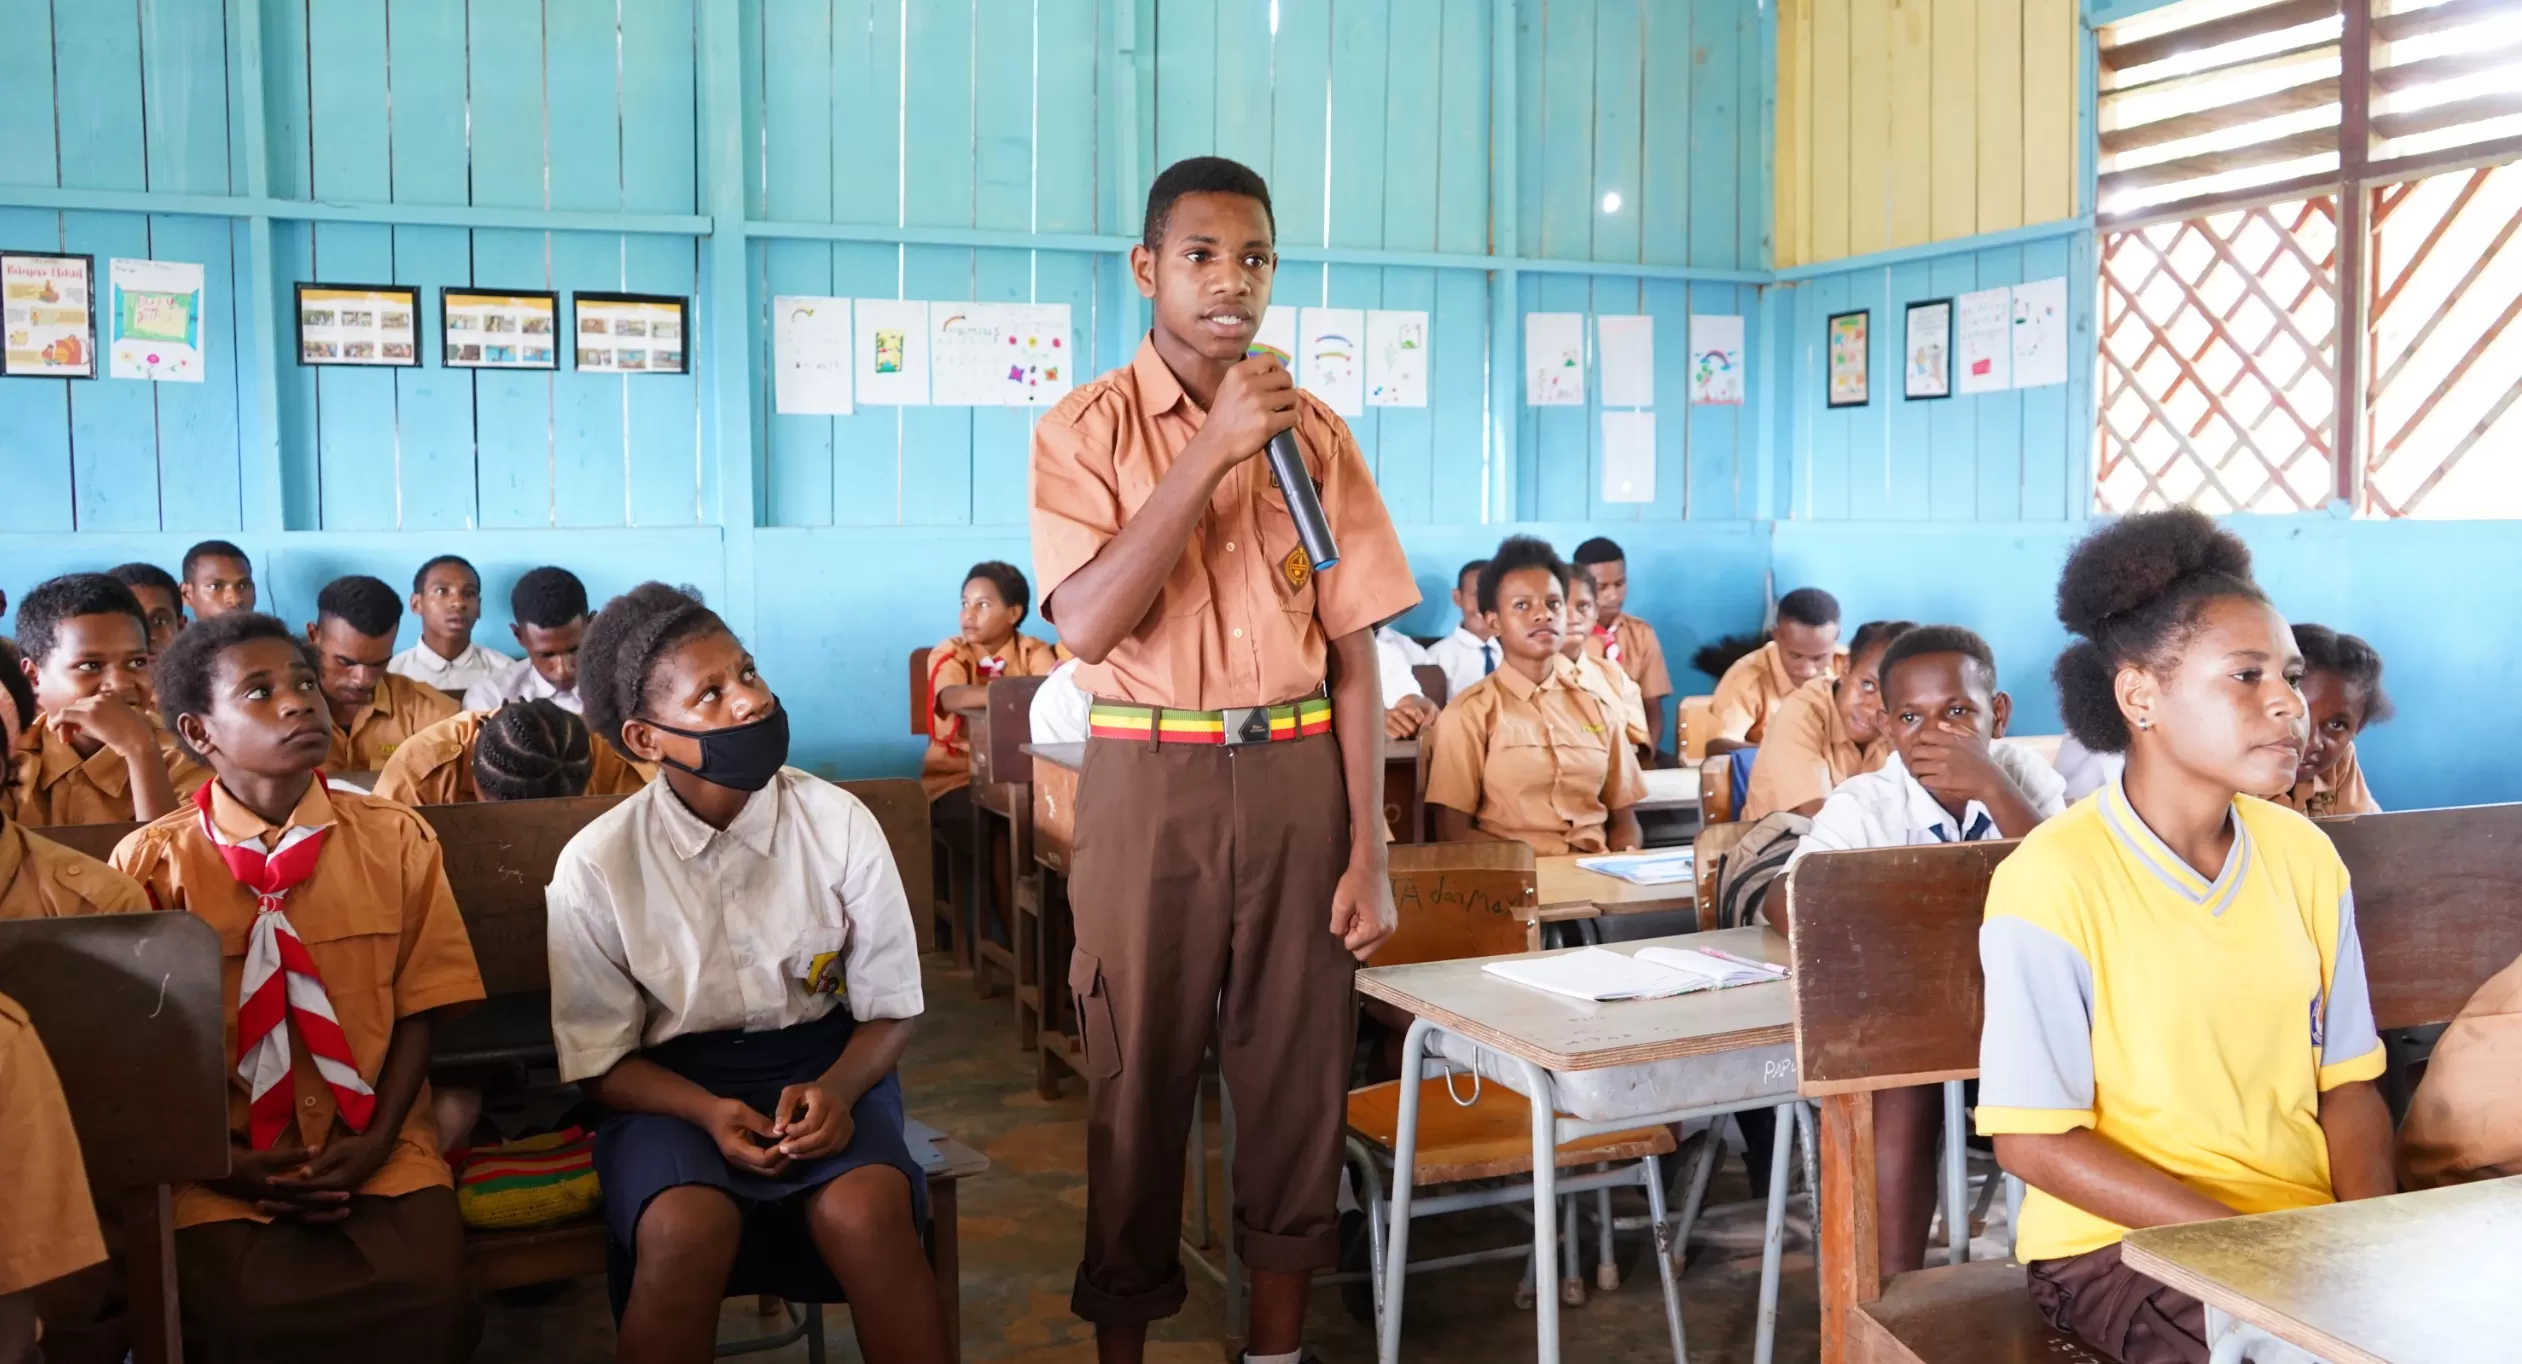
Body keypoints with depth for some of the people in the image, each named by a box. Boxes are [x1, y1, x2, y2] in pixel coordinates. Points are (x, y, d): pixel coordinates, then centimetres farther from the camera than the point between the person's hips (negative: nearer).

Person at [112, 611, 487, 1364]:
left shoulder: (395, 839, 4)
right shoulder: (152, 862, 0)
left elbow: (419, 1008, 4)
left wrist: (376, 1141, -9)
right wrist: (221, 1162, -10)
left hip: (374, 1145, 1)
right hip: (226, 1160, -1)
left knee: (426, 1292, -25)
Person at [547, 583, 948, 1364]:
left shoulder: (840, 823, -9)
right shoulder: (595, 866, -11)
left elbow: (891, 1009, -1)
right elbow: (602, 1060, -2)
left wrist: (835, 1090, -21)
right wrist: (709, 1113, -20)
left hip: (824, 1063, 1)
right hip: (673, 1084, 0)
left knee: (866, 1214, -30)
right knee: (686, 1230, -32)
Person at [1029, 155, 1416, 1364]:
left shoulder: (1314, 431, 5)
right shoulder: (1086, 431, -2)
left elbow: (1353, 652, 4)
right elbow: (1088, 625, -17)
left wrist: (1368, 853, -1)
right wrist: (1212, 450, -19)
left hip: (1297, 776, 3)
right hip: (1150, 780, -2)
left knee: (1300, 1072, 8)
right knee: (1139, 1078, 7)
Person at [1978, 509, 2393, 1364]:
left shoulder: (2304, 855, 3)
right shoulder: (2053, 880, -15)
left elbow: (2347, 1084, 9)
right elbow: (2031, 1140, -13)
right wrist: (2245, 1240, -18)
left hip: (2307, 1222, 6)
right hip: (2118, 1239, -6)